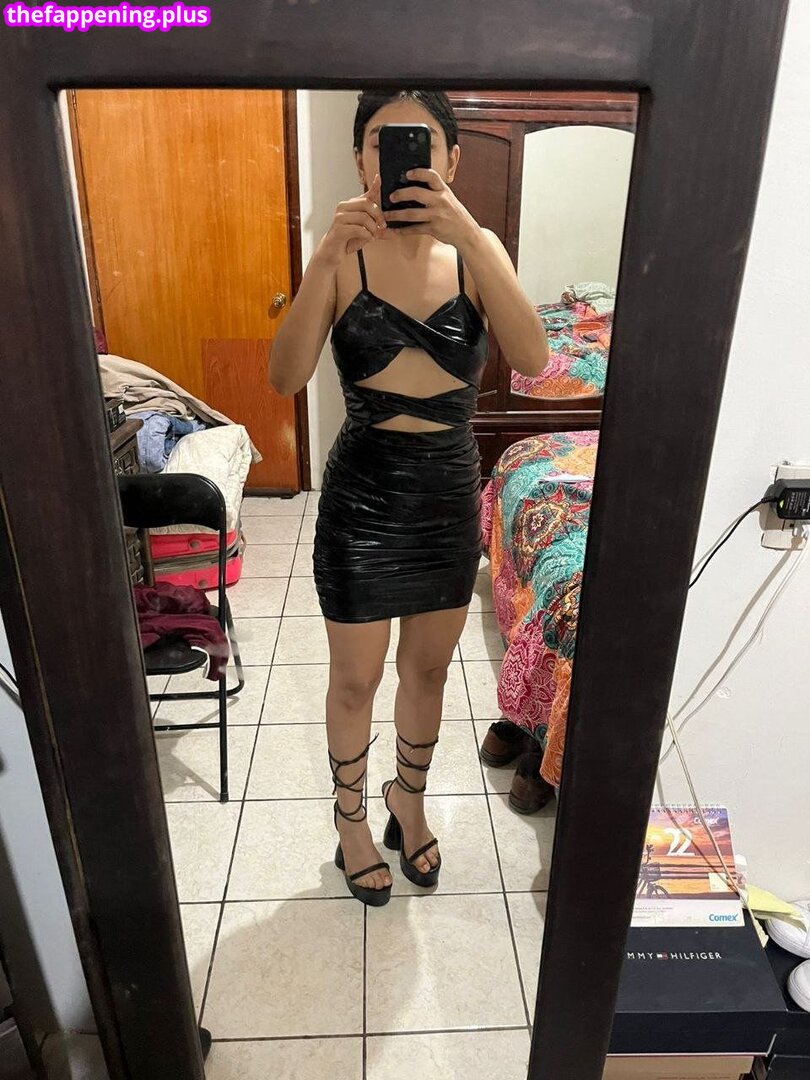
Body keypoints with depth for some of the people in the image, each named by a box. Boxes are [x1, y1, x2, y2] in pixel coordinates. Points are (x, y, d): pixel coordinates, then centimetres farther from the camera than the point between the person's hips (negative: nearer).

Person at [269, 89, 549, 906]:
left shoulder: (477, 249, -3)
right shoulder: (343, 254, -8)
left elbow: (532, 360, -20)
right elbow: (285, 378, -21)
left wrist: (468, 236, -29)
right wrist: (327, 256, -31)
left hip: (450, 492, 3)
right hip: (361, 493, -2)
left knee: (427, 669, 19)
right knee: (355, 679, 14)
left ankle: (409, 804, 46)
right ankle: (351, 819, 41)